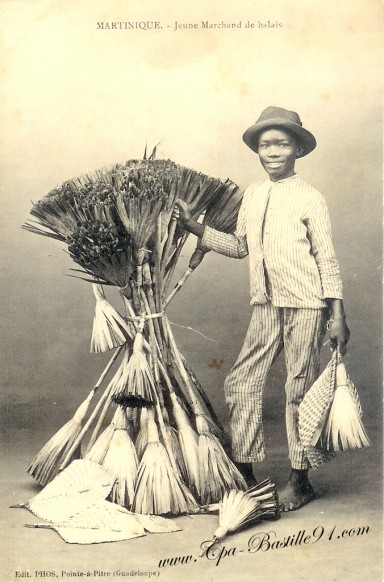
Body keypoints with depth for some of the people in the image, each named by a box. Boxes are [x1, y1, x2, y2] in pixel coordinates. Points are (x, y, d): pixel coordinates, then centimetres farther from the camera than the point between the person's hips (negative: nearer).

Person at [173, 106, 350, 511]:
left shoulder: (310, 199, -6)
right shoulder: (252, 196, 9)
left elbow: (327, 258, -5)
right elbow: (239, 246, 15)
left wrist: (337, 315, -8)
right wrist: (194, 227, 6)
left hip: (305, 306, -5)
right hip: (266, 306, 5)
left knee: (299, 390, 2)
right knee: (241, 384, 4)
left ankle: (299, 480, 17)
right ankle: (244, 471, 19)